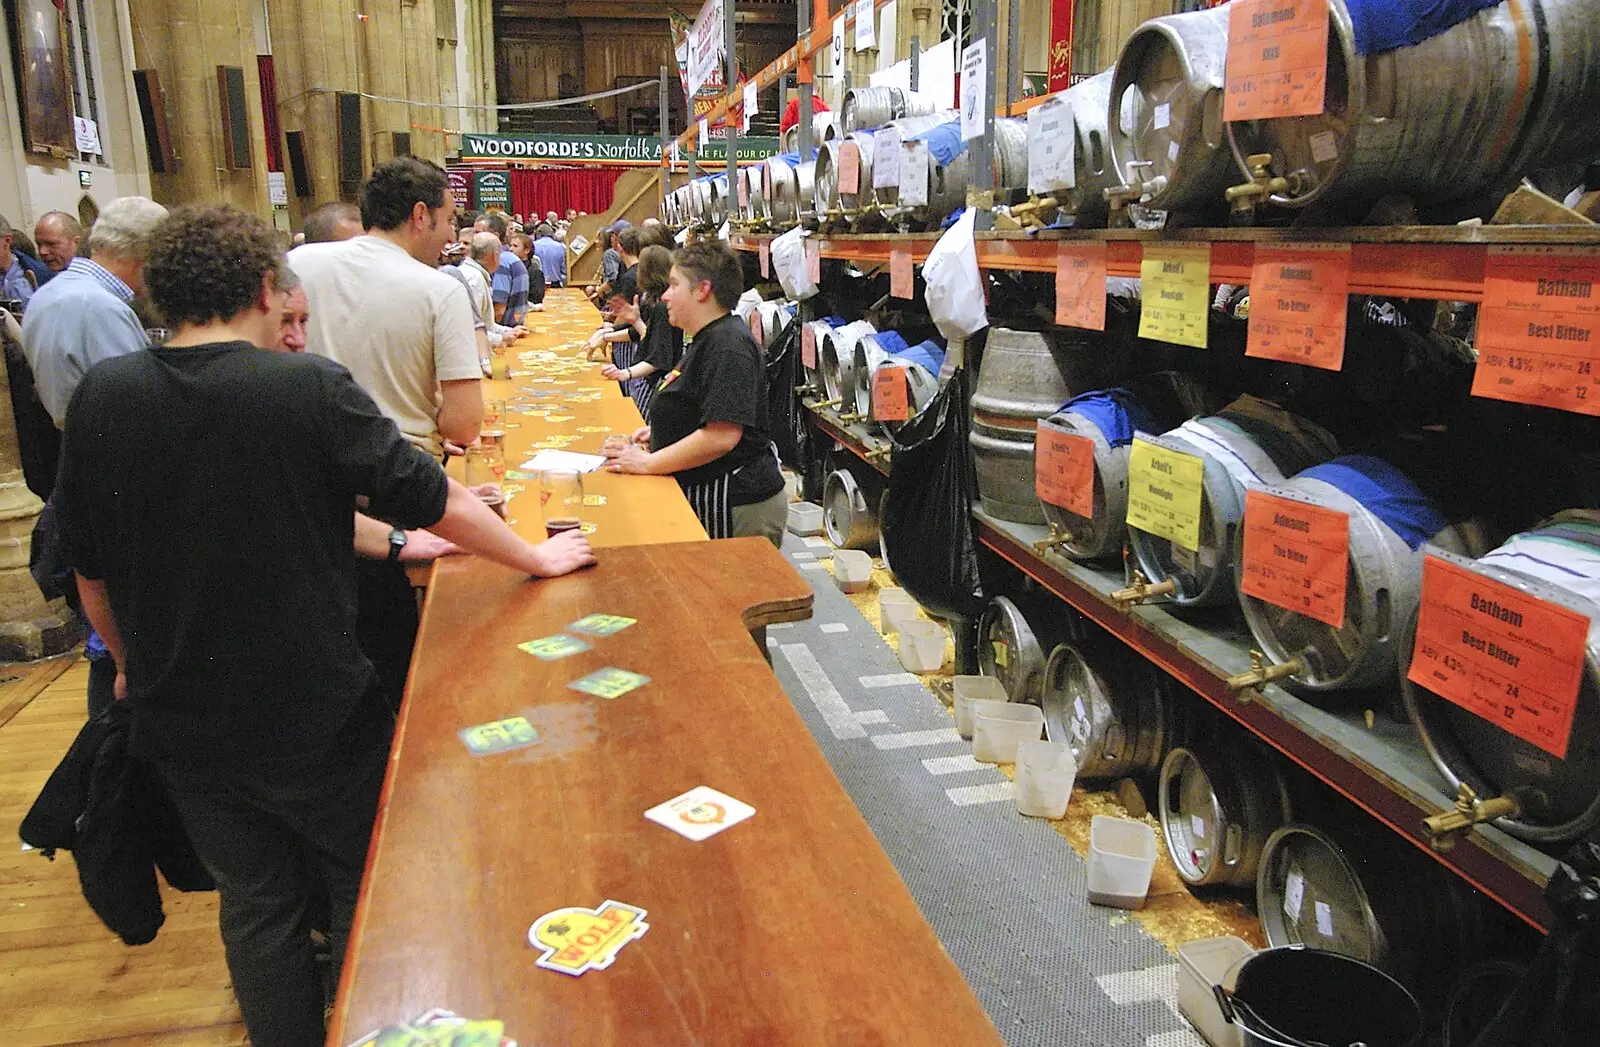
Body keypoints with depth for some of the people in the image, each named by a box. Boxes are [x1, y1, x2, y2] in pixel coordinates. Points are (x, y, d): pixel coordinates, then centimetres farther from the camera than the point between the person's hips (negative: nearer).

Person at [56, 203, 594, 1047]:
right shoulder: (310, 387, -18)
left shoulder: (101, 397, -6)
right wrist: (536, 558, 3)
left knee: (254, 899, 21)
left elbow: (89, 567, 4)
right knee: (363, 883, 19)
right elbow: (437, 504, -13)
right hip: (314, 715, -4)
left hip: (181, 719, 4)